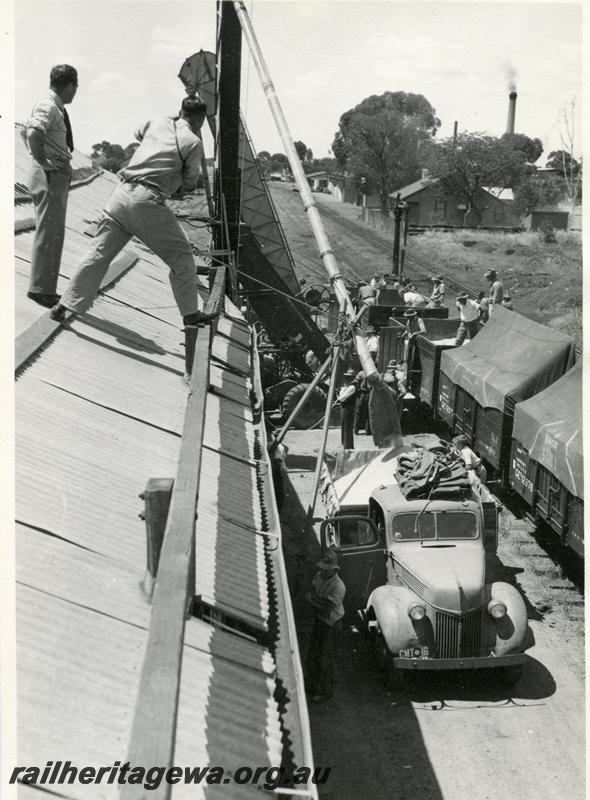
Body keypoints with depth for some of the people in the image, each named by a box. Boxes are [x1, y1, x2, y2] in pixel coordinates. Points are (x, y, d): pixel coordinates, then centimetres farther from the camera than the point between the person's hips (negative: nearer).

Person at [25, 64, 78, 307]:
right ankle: (40, 288, -2)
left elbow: (26, 131, 29)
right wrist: (43, 162, -21)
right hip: (50, 175, -10)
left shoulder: (56, 108, 15)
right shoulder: (48, 107, -15)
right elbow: (33, 134, -33)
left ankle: (46, 287, 23)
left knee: (53, 233, 15)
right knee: (48, 233, -7)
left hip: (58, 175, 10)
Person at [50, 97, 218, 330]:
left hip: (122, 193, 6)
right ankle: (190, 314, 15)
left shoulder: (158, 123, 17)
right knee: (181, 256, 10)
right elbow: (189, 182, 7)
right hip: (148, 201, -6)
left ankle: (66, 305, 14)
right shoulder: (193, 142, 0)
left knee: (99, 253, 11)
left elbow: (138, 134, 39)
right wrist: (177, 191, 28)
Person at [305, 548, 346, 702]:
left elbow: (326, 609, -26)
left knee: (325, 658, 4)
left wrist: (313, 599, -16)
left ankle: (325, 691, 21)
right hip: (318, 620, 7)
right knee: (312, 654, 18)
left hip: (330, 623, -7)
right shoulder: (319, 576, -6)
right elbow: (310, 594, -1)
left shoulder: (338, 587, -28)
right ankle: (311, 685, 35)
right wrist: (320, 602, -19)